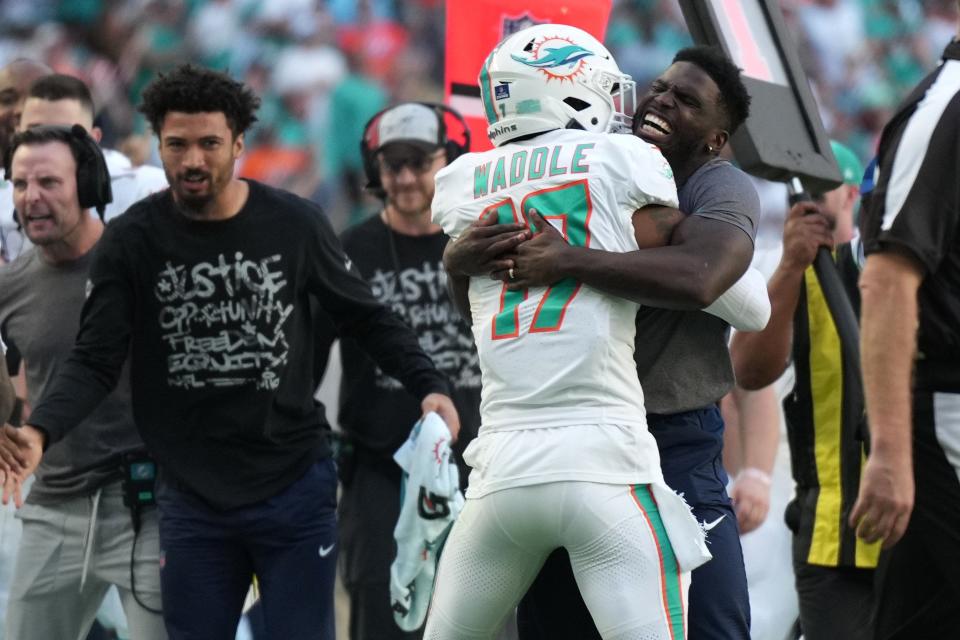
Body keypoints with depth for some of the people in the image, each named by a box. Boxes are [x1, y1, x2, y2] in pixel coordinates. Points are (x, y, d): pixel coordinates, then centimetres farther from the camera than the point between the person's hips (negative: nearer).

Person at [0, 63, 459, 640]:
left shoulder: (293, 224, -4)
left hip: (295, 490, -1)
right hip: (192, 499, 1)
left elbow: (368, 320, 7)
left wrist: (428, 386, -8)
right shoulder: (133, 240, -4)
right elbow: (96, 360, -6)